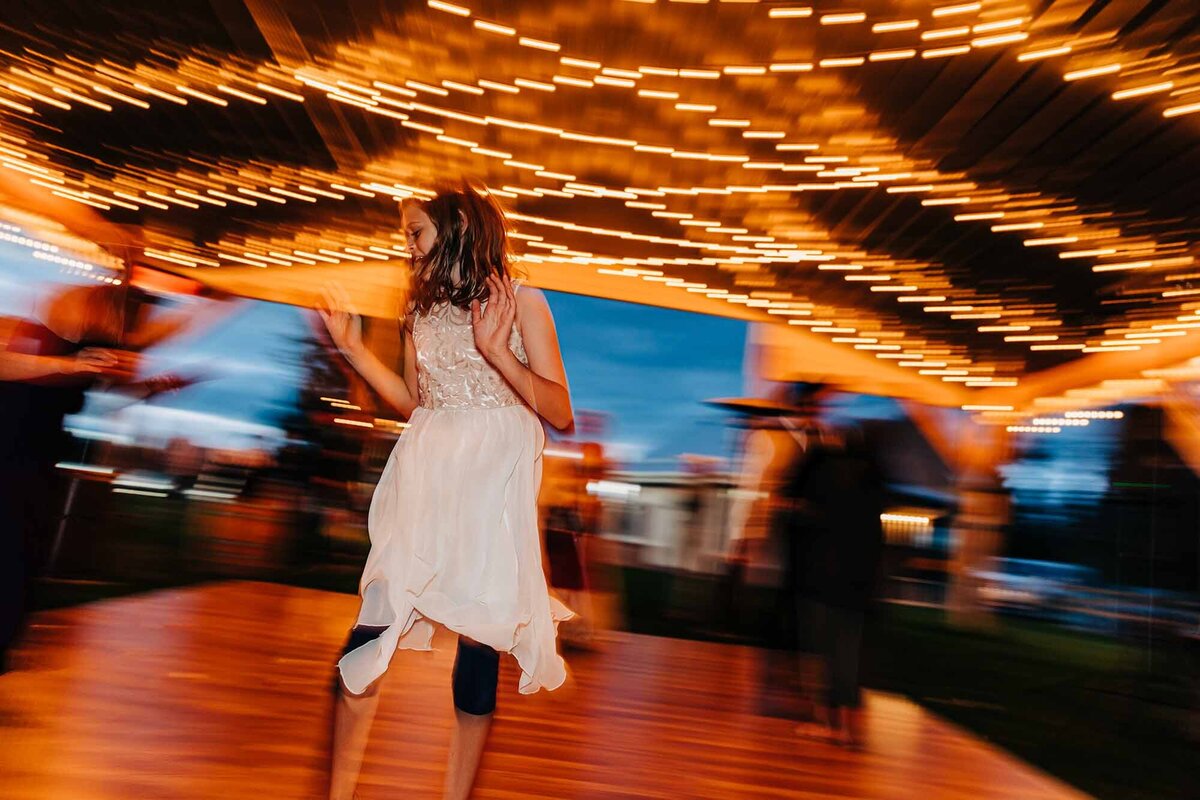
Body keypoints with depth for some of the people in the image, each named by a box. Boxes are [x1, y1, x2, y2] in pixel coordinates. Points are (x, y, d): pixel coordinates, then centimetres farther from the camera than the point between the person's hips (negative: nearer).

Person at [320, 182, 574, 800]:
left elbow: (561, 413, -7)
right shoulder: (421, 310, 16)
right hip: (423, 477, 4)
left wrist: (497, 352, -20)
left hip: (493, 480, -4)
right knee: (374, 626, -1)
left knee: (479, 634, -2)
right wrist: (352, 348, 16)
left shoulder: (520, 301, 0)